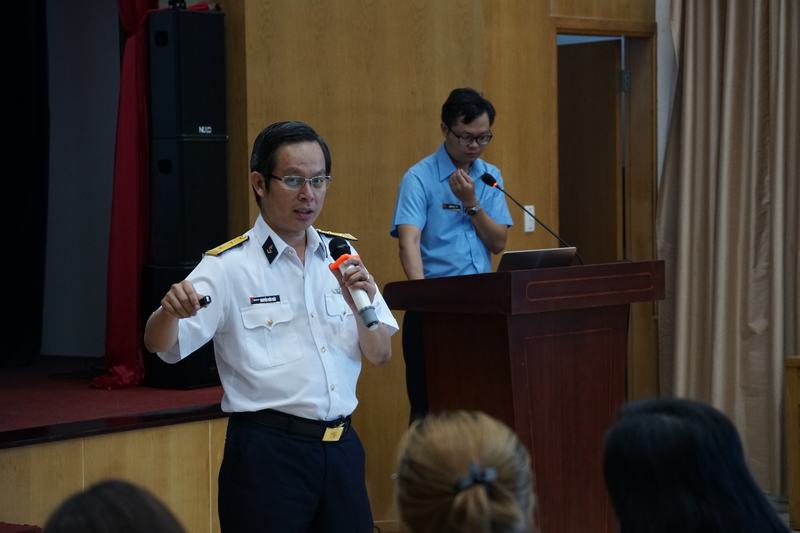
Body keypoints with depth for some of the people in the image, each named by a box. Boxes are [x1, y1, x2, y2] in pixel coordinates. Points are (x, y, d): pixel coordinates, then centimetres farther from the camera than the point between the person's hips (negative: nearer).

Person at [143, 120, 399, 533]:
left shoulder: (340, 256, 11)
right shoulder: (229, 267, -4)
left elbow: (380, 355, 10)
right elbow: (160, 344, -13)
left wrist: (361, 305, -9)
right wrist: (171, 311, -35)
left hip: (340, 445, 5)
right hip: (268, 451, -5)